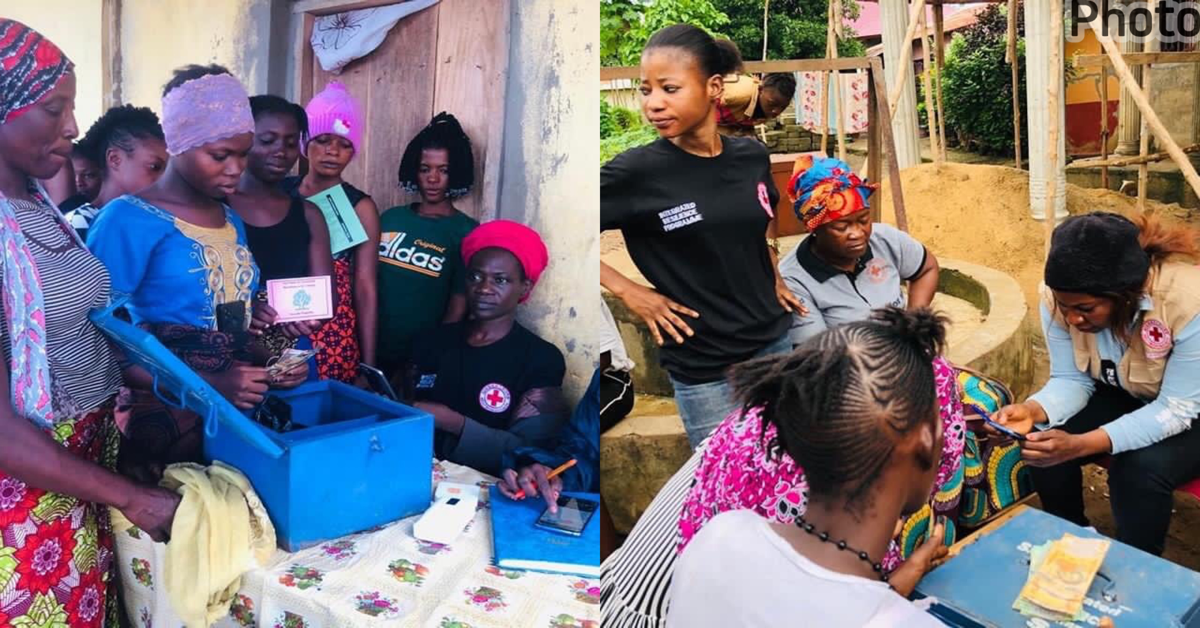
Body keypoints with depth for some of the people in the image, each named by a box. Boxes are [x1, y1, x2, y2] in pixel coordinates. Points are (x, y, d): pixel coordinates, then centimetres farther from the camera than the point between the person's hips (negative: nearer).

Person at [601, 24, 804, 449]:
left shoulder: (752, 156, -1)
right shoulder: (636, 172, -16)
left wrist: (774, 279, 9)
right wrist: (628, 291, -11)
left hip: (774, 342, 5)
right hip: (703, 368, -4)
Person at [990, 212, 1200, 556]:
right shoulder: (1062, 299, -21)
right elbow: (1071, 380, -13)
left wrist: (1080, 445, -43)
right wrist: (1032, 410, -36)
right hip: (1122, 396, 4)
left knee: (1141, 469, -31)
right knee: (1044, 444, -20)